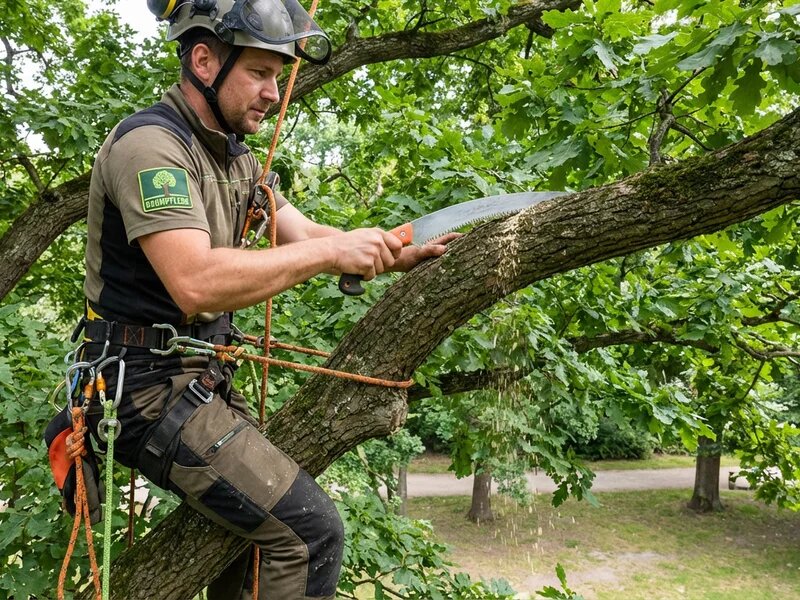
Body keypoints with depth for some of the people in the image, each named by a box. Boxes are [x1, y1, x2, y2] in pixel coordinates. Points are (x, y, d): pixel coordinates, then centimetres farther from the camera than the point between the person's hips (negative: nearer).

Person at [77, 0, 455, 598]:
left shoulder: (236, 158, 11)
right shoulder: (150, 142, -19)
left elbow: (303, 234, 7)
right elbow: (196, 283, -33)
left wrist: (395, 253, -8)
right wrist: (329, 251, -28)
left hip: (203, 375, 10)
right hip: (150, 384, -10)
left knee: (252, 502, 25)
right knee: (309, 529, -12)